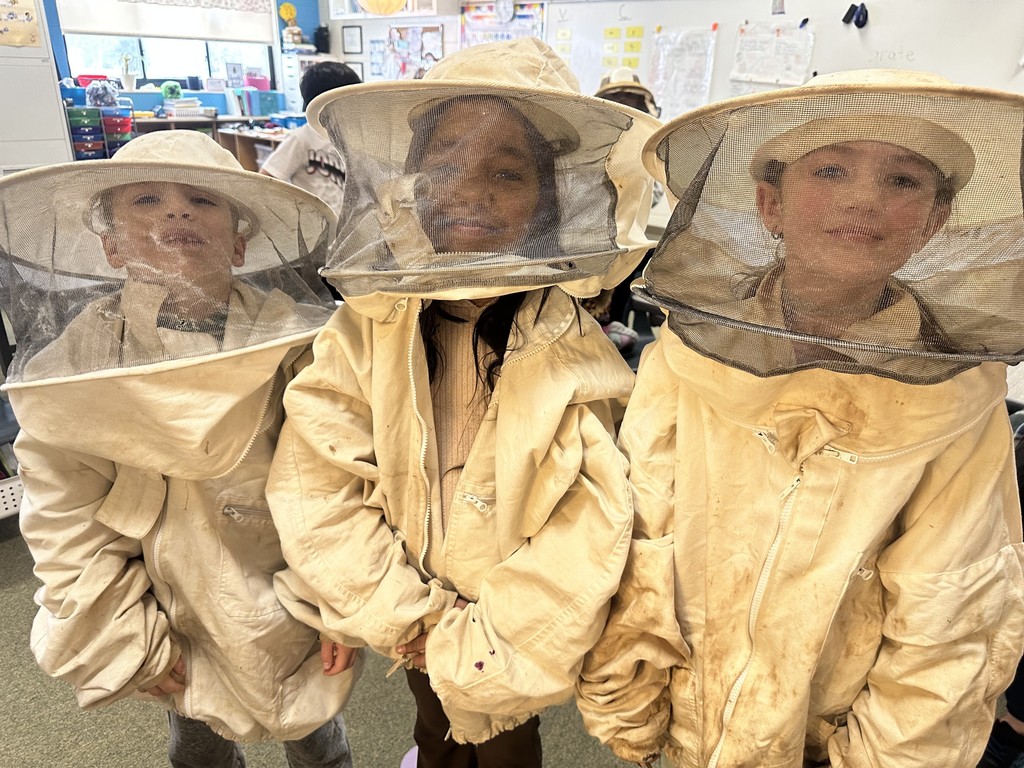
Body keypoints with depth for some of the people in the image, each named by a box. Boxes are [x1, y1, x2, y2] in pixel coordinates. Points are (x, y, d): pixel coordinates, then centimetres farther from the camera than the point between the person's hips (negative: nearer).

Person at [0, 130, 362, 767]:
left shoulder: (293, 335, -17)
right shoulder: (72, 362, -13)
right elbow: (66, 525, -7)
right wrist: (128, 645, -4)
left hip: (296, 606, 0)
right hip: (182, 618, 1)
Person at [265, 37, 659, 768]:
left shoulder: (573, 354, -25)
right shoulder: (364, 329, -19)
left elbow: (584, 546, -26)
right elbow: (315, 491, -19)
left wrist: (471, 647, -20)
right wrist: (408, 620, -19)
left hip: (513, 630, -2)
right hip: (405, 621, 3)